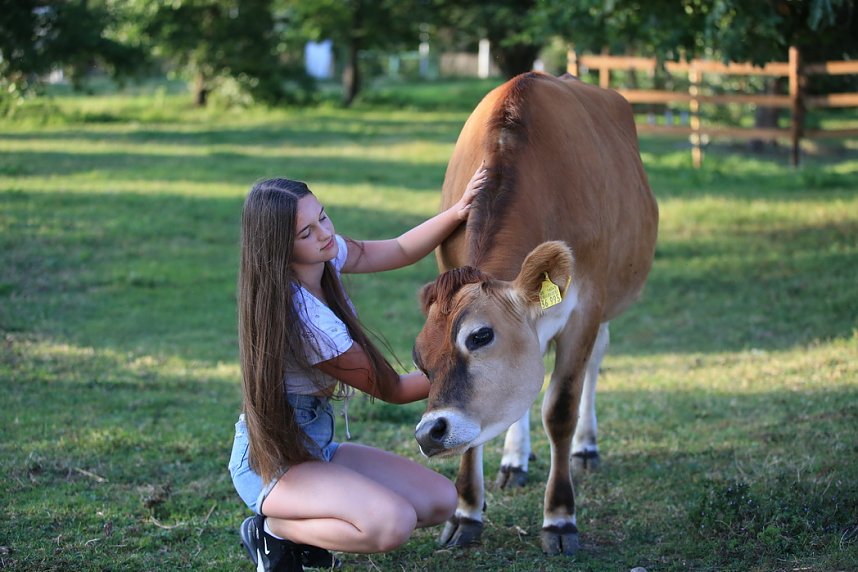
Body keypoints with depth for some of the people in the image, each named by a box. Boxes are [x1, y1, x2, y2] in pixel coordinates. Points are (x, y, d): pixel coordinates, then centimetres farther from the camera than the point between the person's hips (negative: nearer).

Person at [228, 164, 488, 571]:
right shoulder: (308, 321, -27)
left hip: (314, 445, 9)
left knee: (441, 502, 3)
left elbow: (398, 251, 13)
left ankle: (309, 530, 11)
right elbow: (391, 390, -14)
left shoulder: (326, 255, -5)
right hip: (272, 460, -9)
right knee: (393, 523, -31)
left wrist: (457, 213, -3)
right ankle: (274, 531, -7)